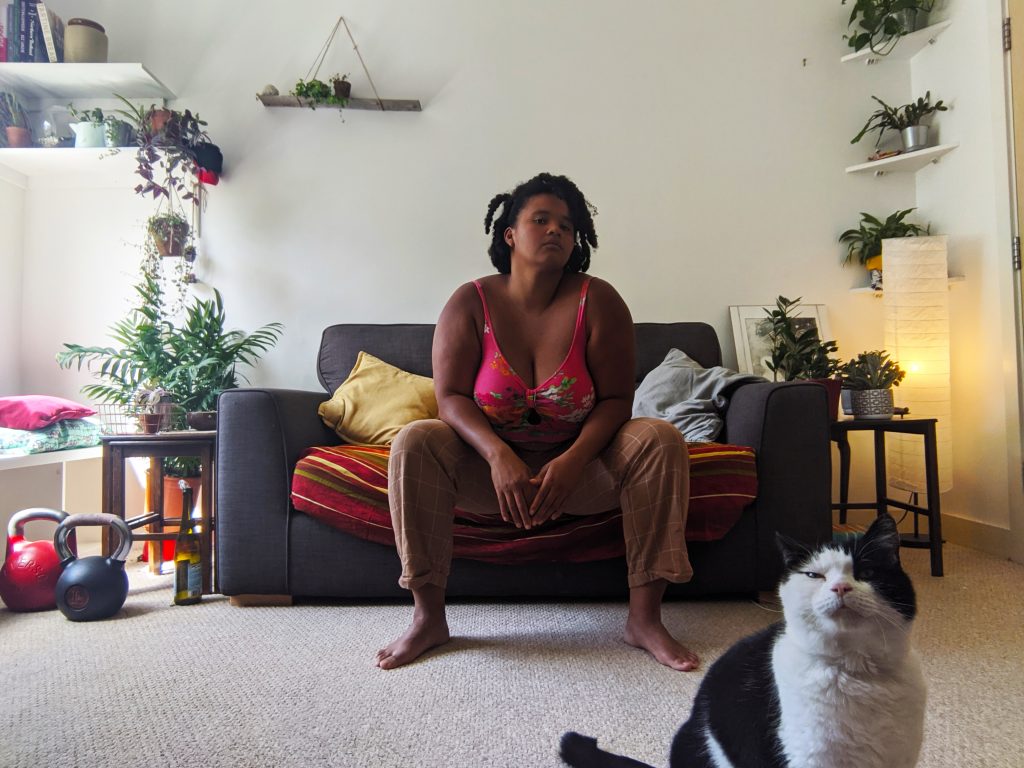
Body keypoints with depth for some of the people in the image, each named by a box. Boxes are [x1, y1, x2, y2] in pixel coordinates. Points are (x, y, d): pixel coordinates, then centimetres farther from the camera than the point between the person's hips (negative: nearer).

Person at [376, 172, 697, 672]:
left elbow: (616, 399, -10)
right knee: (414, 443, -25)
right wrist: (498, 456, -32)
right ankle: (428, 616, -16)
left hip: (579, 465, 1)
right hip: (491, 466, 0)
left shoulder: (597, 301, -8)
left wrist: (572, 462, -28)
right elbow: (451, 397, -13)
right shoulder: (470, 303, -7)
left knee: (660, 440, -24)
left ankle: (644, 617, -19)